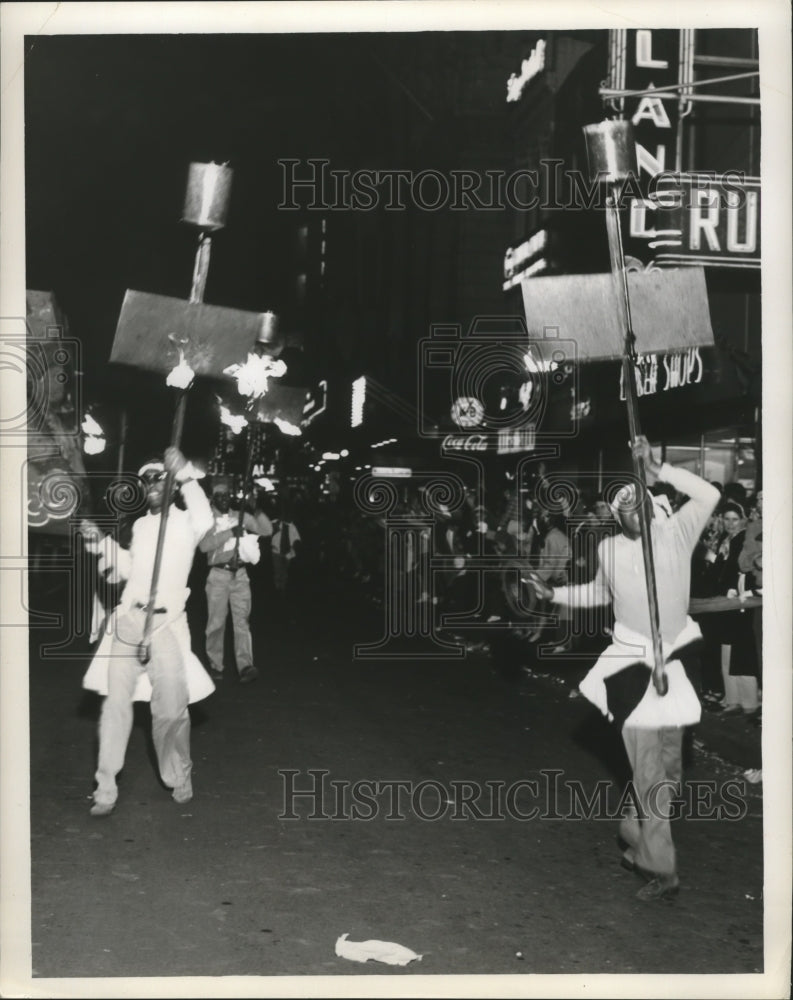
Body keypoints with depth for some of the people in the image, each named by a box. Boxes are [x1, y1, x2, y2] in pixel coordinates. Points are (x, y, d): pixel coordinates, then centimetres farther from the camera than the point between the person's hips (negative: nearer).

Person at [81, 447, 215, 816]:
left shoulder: (185, 521, 0)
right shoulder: (140, 525, 17)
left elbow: (204, 521, -26)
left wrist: (186, 478, -39)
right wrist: (102, 543, 15)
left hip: (165, 623, -4)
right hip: (128, 620, 4)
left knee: (171, 709, -3)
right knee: (116, 703, 0)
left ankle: (179, 779, 19)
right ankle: (105, 789, 7)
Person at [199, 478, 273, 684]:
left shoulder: (241, 517, 11)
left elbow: (266, 531, 4)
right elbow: (204, 545, -16)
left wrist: (257, 511, -10)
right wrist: (231, 532, -21)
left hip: (240, 574, 2)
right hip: (218, 575, -2)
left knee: (242, 620, -4)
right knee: (216, 622, 3)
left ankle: (245, 666, -11)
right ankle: (215, 666, 13)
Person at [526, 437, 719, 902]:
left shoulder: (676, 534, -5)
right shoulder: (609, 549, 4)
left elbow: (709, 495, -17)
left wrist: (659, 471, -18)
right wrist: (554, 593, 15)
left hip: (676, 660, -1)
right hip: (634, 665, 1)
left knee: (667, 766, 10)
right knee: (648, 769, 0)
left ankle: (639, 839, 30)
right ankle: (660, 867, 9)